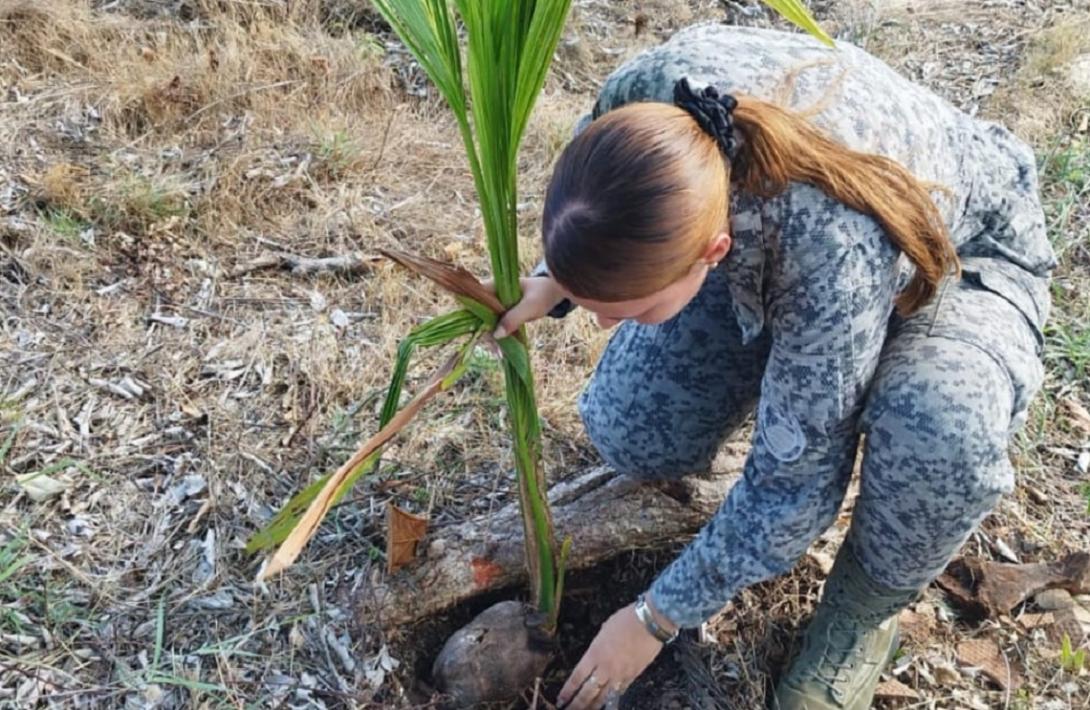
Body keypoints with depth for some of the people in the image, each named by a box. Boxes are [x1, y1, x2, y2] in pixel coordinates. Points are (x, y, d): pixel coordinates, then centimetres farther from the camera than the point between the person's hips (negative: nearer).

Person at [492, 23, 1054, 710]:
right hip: (769, 242, 4)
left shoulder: (836, 253, -44)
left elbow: (793, 481, -29)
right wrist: (557, 283, -18)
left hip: (961, 253, -4)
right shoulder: (654, 90, -32)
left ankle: (870, 604, -4)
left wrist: (656, 618, -17)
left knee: (939, 430, -38)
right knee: (630, 432, -12)